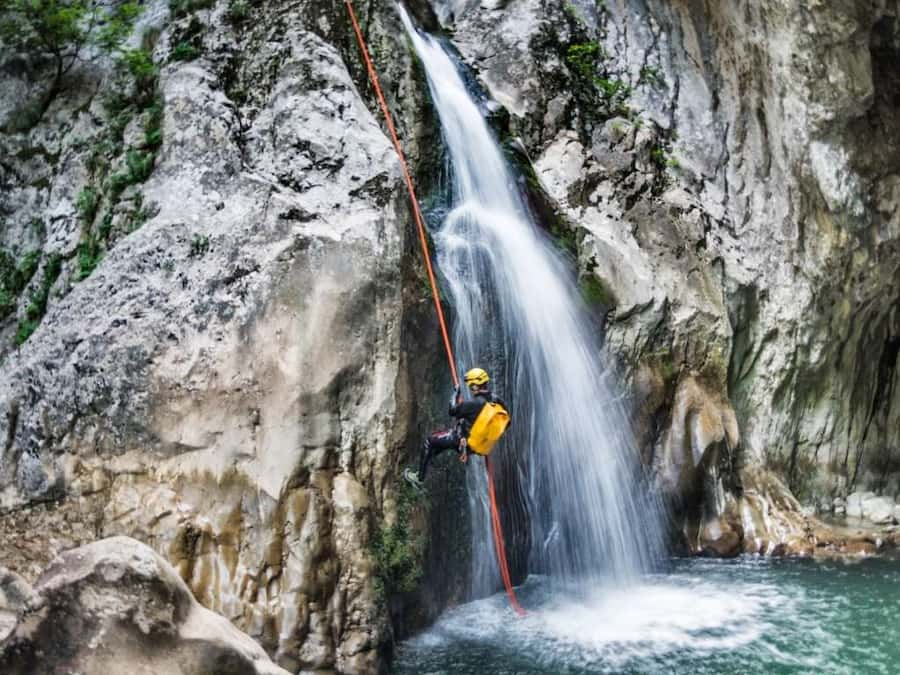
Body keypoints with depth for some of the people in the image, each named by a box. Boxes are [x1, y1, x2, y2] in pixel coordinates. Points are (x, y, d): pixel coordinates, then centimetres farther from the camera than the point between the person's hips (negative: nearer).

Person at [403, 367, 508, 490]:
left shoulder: (474, 404, -28)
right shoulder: (495, 399, -8)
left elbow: (453, 411, -15)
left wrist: (455, 393, -1)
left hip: (461, 440, -8)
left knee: (429, 442, 8)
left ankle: (420, 479, 13)